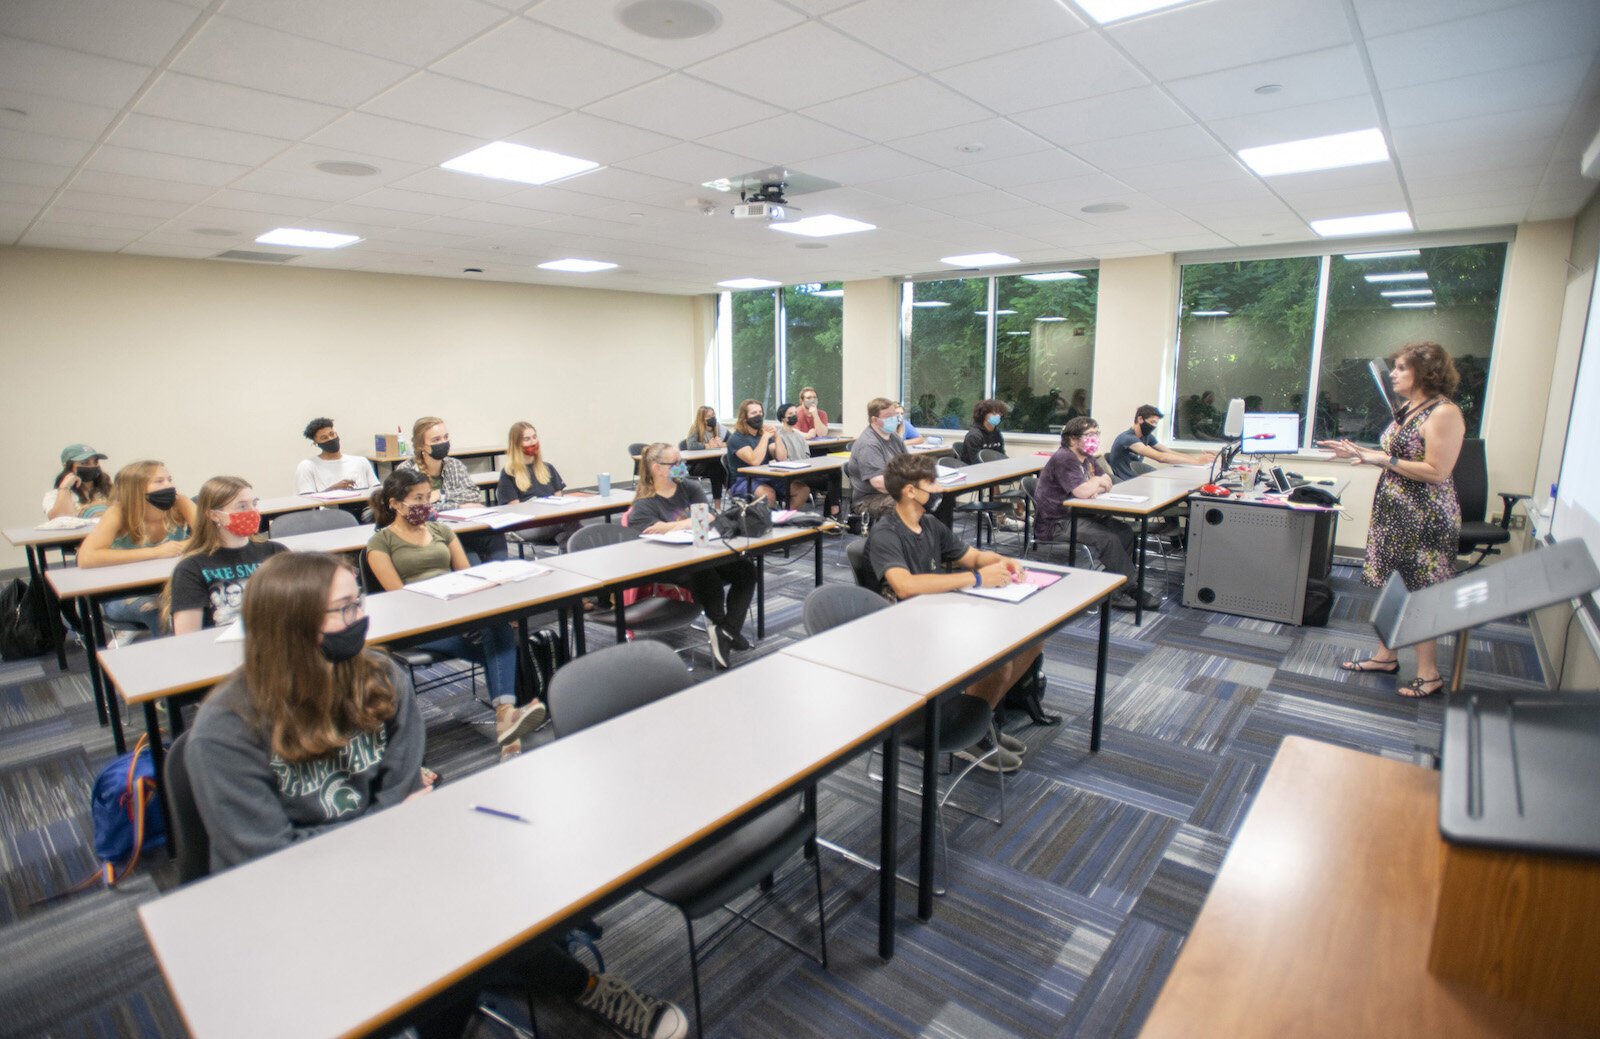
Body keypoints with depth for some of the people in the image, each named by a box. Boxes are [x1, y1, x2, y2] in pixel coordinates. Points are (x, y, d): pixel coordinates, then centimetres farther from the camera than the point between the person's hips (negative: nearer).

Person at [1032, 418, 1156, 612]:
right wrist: (1097, 481, -6)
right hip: (1057, 523, -10)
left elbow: (1107, 484, 14)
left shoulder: (1086, 458, 14)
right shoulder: (1063, 459, -18)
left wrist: (1095, 488, -10)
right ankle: (1133, 587, -6)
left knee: (1124, 531, -2)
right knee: (1108, 539, -23)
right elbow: (1082, 492, -28)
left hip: (1077, 515, 10)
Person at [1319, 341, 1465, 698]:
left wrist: (1383, 459, -20)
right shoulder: (1406, 409, 11)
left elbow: (1436, 472, -21)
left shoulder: (1444, 413, -16)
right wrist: (1360, 453, 10)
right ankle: (1386, 656, 27)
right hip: (1393, 511, 9)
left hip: (1425, 518, -9)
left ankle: (1429, 673, 11)